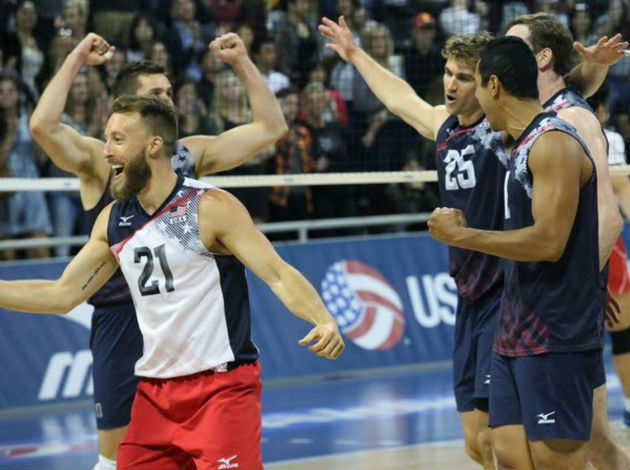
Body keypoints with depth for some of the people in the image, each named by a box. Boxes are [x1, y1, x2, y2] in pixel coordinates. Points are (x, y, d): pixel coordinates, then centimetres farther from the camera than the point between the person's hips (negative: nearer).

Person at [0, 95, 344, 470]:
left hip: (222, 388, -6)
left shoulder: (210, 208, -11)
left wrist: (323, 320, -33)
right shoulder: (114, 221, 8)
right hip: (154, 393, 7)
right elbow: (62, 295, 14)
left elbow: (279, 275, -15)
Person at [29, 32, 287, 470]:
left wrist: (242, 62, 4)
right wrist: (76, 59, -16)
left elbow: (271, 126, 10)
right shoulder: (99, 159, -4)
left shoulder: (191, 152, 9)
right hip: (123, 315, -4)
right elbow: (43, 126, -22)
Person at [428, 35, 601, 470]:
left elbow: (548, 242, -21)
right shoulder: (526, 144, 15)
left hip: (555, 337, -9)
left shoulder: (554, 143, -14)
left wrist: (461, 235, -14)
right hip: (516, 336, 9)